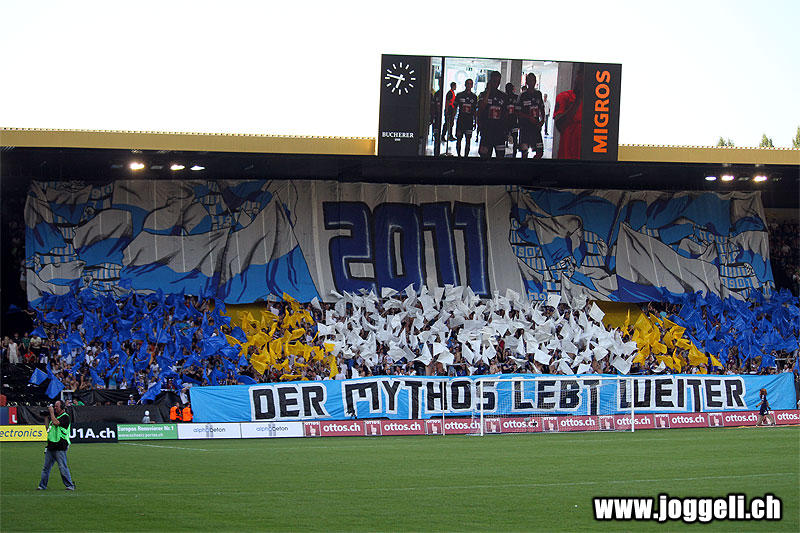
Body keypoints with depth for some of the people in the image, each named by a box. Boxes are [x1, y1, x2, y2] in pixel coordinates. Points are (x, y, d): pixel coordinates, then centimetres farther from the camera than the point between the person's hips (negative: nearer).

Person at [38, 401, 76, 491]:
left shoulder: (65, 417, -7)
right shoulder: (54, 416, 18)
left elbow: (56, 423, -22)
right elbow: (48, 428, 24)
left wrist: (51, 412, -11)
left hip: (60, 447, -8)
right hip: (50, 446, 8)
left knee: (63, 468, -7)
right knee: (46, 467, 8)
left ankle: (70, 485, 0)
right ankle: (42, 485, 13)